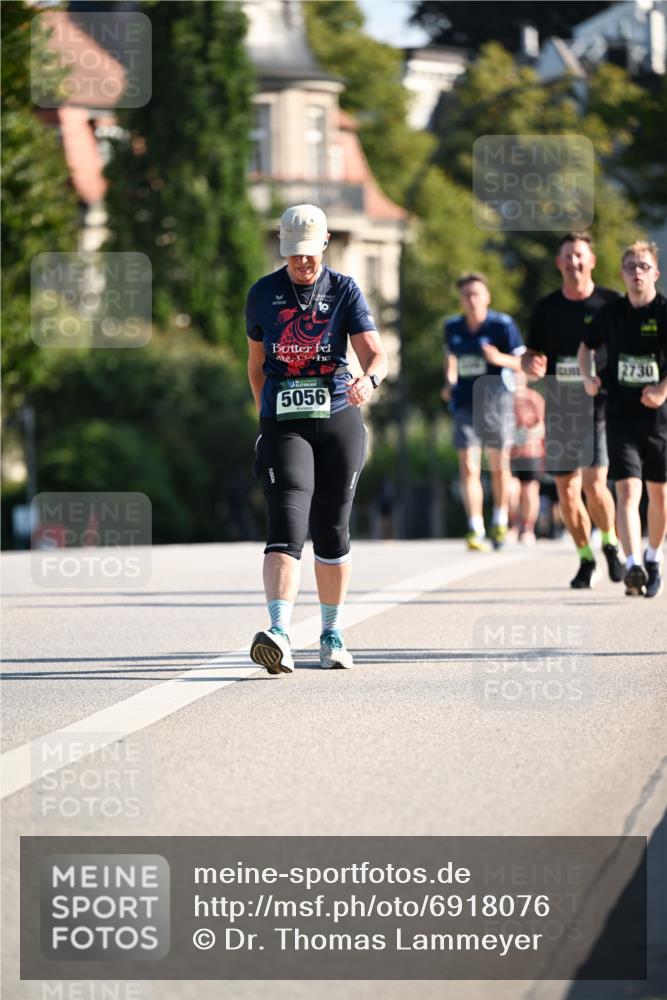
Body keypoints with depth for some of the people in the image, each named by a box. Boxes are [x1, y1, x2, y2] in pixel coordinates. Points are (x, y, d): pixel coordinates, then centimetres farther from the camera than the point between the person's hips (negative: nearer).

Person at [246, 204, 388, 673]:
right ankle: (279, 634, -31)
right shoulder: (263, 294, 5)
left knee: (332, 530, 7)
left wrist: (368, 380, -31)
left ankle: (333, 635, 21)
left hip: (339, 420, 1)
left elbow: (376, 354, -10)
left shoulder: (345, 291, 1)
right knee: (288, 525, -17)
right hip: (284, 423, -1)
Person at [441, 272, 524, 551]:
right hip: (465, 404, 2)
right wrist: (449, 383, 8)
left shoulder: (502, 325, -8)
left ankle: (500, 522, 30)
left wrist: (500, 358, -26)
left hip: (496, 402, -2)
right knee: (468, 468, -10)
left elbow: (523, 362, -8)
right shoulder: (452, 328, 5)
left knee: (499, 467, 9)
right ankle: (475, 530, -12)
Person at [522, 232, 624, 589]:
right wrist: (531, 365, -10)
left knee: (594, 484, -15)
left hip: (600, 408, -3)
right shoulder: (546, 308, 7)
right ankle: (586, 558, 19)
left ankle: (610, 542, 13)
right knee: (567, 490, 3)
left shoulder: (611, 303, 0)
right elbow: (530, 356, 13)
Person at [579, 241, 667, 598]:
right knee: (628, 491, -13)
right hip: (621, 416, 1)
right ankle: (633, 567, -25)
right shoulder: (611, 313, 5)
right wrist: (588, 377, 5)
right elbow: (587, 346, 23)